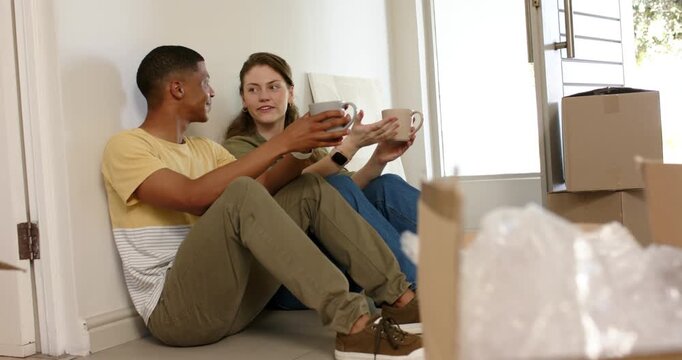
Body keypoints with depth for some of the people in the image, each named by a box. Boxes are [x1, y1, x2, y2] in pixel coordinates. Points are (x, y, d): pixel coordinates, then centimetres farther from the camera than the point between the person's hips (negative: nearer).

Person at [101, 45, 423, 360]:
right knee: (242, 194, -31)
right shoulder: (125, 146, -5)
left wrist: (301, 147, -8)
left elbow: (263, 192, 8)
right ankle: (352, 326, -34)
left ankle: (400, 299, -10)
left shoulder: (205, 148, 19)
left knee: (310, 190, -4)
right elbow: (195, 197, -23)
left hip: (232, 296, 7)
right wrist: (281, 143, -23)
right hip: (175, 308, -7)